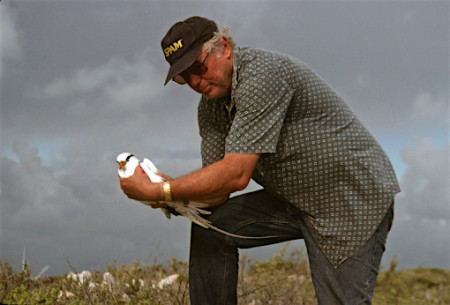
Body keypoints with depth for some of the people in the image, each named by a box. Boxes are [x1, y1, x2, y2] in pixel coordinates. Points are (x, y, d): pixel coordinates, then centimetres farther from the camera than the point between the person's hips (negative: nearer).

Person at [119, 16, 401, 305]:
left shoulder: (263, 73, -25)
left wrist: (158, 191, -28)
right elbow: (215, 193, -1)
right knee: (210, 226, -5)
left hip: (357, 198, -8)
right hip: (293, 199, 8)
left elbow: (236, 175, -31)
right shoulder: (211, 105, 2)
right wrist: (171, 196, -21)